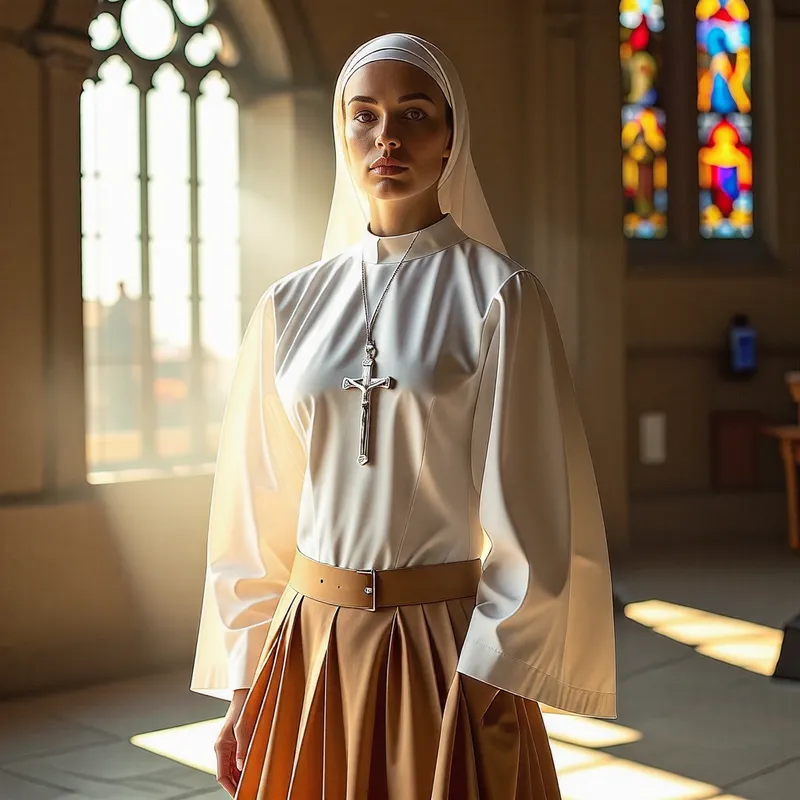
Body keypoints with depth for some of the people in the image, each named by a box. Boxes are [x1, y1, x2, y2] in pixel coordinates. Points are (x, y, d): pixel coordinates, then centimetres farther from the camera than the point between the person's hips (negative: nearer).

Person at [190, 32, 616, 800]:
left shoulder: (497, 296, -6)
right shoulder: (292, 304, 4)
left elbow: (527, 513, -8)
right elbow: (259, 510, 6)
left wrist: (488, 682, -12)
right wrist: (243, 687, 5)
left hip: (448, 647, -3)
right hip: (312, 645, 3)